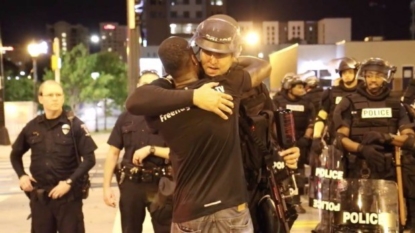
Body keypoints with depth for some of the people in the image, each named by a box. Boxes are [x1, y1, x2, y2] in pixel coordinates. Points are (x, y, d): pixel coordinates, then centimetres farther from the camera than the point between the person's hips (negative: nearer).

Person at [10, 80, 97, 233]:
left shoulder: (75, 125, -4)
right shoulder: (32, 127, 5)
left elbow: (89, 159, -7)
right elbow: (15, 154, 19)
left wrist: (69, 182, -15)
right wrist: (21, 176, 3)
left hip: (69, 195, -3)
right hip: (39, 196, 3)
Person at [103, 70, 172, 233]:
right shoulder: (126, 118, 7)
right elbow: (113, 153, 6)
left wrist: (151, 149, -16)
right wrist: (107, 186, 1)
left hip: (160, 184, -3)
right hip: (131, 183, 3)